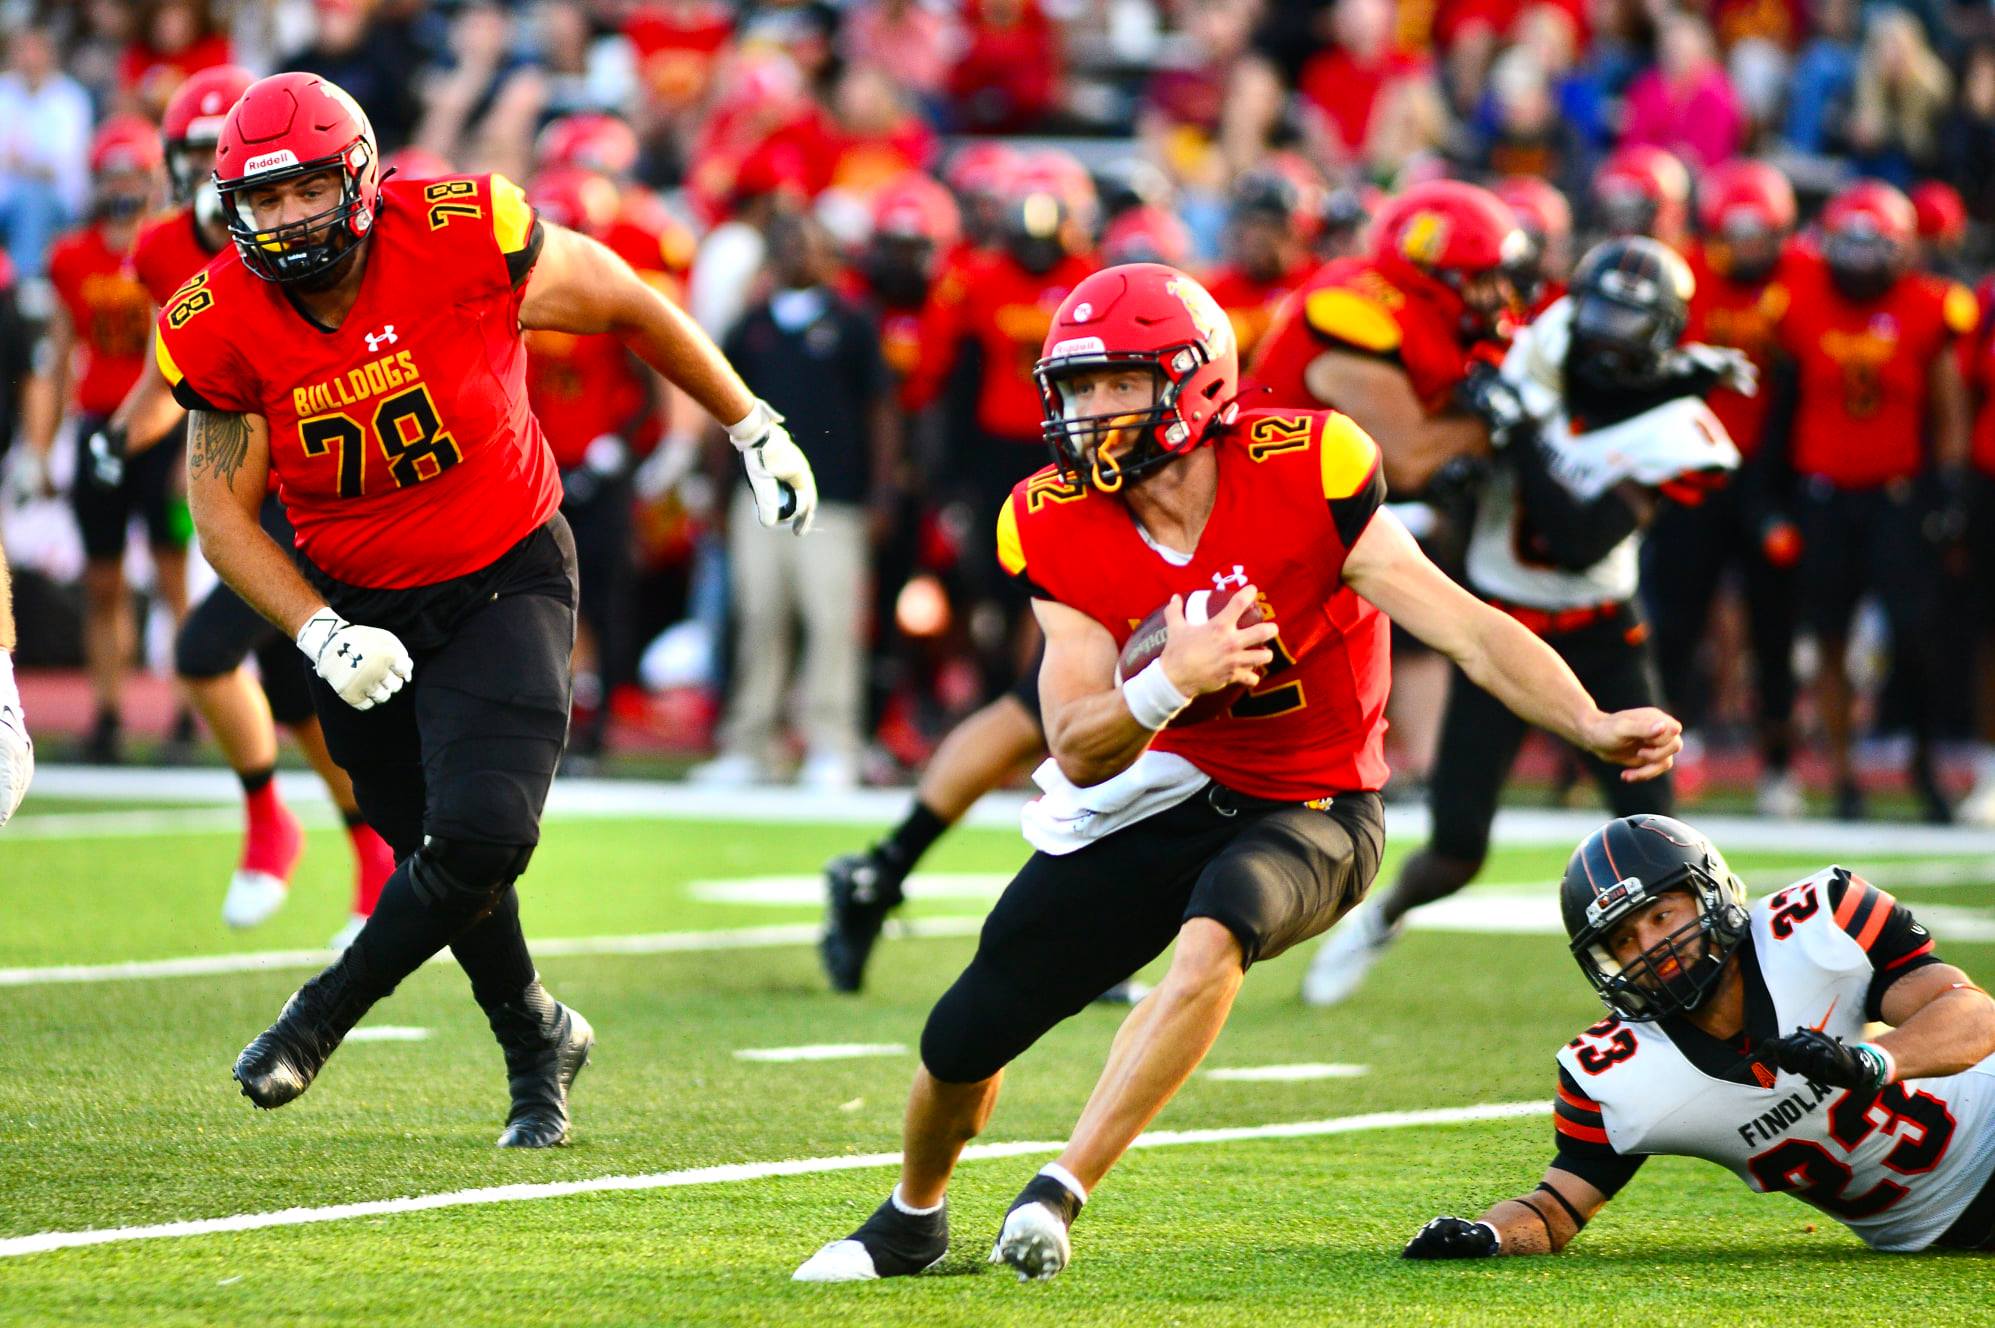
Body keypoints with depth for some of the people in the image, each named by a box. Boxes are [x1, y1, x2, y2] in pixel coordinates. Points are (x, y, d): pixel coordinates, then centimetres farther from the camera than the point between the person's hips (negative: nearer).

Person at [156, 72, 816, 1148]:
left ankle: (324, 1015, 0)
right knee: (439, 848, 12)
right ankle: (538, 1044, 37)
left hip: (503, 580, -3)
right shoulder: (226, 329, -15)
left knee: (481, 834, -21)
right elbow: (223, 509, -4)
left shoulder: (460, 242, -23)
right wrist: (321, 636, -19)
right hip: (358, 605, 3)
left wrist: (755, 433, 3)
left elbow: (631, 309, -7)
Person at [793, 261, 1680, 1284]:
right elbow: (1079, 752, -12)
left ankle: (1061, 1193, -30)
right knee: (965, 1035, 3)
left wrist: (1593, 727, -34)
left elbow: (1463, 626, -22)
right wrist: (1167, 684, -33)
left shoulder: (1302, 476, -22)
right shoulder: (1059, 530, -11)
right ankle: (913, 1221, 34)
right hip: (1165, 792, 4)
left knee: (1213, 934, -37)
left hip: (1310, 814, -4)